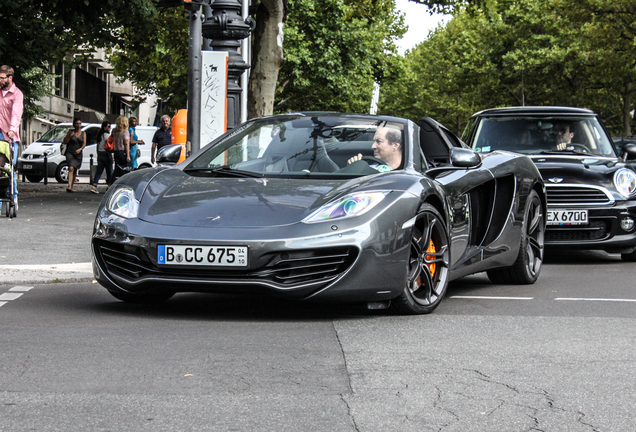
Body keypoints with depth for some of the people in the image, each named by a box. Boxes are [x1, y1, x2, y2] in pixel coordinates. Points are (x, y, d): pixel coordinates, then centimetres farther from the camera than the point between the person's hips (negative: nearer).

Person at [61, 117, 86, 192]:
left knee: (75, 171, 7)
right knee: (71, 168, -20)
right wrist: (70, 135, -11)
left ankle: (71, 187, 16)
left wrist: (80, 149, -17)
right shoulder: (71, 132, 5)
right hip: (70, 152, -3)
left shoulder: (83, 133, 10)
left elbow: (84, 143, 1)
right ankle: (69, 186, -32)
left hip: (78, 154, 3)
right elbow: (65, 141, 4)